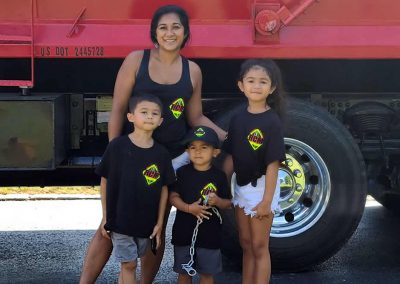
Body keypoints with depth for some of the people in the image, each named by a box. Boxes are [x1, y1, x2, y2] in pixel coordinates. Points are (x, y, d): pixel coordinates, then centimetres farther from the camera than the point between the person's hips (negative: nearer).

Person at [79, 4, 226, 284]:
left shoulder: (192, 70, 4)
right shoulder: (136, 60, -4)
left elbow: (196, 117, 10)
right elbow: (118, 109, -5)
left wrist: (227, 137, -3)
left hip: (173, 158, 2)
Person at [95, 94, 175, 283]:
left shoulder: (162, 154, 0)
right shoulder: (117, 146, -9)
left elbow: (163, 189, 5)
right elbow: (105, 182, -2)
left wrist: (159, 223, 3)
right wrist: (105, 216, -2)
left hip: (146, 222, 3)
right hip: (120, 218, -3)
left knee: (127, 264, 15)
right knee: (129, 264, 2)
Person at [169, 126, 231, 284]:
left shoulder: (219, 176, -2)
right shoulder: (182, 173, -2)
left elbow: (228, 203, 3)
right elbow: (173, 197, -4)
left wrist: (217, 201, -19)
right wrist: (189, 208, -20)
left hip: (210, 234, 0)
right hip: (184, 231, 0)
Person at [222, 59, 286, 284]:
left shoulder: (272, 122, -16)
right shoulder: (238, 119, 2)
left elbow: (273, 164, -18)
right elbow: (231, 157, 7)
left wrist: (267, 201, -19)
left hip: (261, 188, -6)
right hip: (241, 188, 6)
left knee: (259, 247, 2)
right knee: (246, 245, 16)